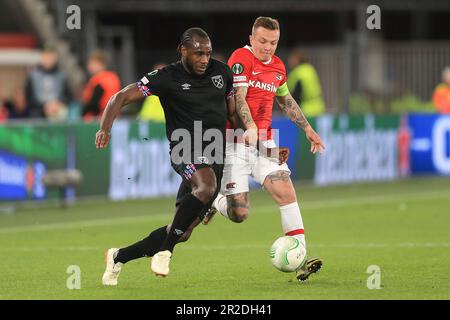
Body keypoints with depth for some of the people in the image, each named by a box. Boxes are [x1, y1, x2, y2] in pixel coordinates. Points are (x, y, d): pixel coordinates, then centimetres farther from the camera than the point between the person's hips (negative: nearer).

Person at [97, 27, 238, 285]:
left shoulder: (222, 72, 8)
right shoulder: (168, 78, -5)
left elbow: (233, 112, 21)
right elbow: (122, 97, -6)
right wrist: (105, 128, -21)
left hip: (215, 159, 5)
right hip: (186, 151, -5)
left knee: (183, 232, 3)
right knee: (206, 186, -39)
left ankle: (119, 257, 21)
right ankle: (164, 252, -27)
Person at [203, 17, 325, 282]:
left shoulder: (277, 66, 12)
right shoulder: (241, 59, -11)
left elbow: (285, 99, 29)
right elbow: (238, 97, -23)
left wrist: (307, 128, 29)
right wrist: (250, 127, -38)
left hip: (264, 141, 6)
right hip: (235, 143, -6)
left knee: (287, 193, -12)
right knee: (239, 215, -7)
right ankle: (215, 201, 29)